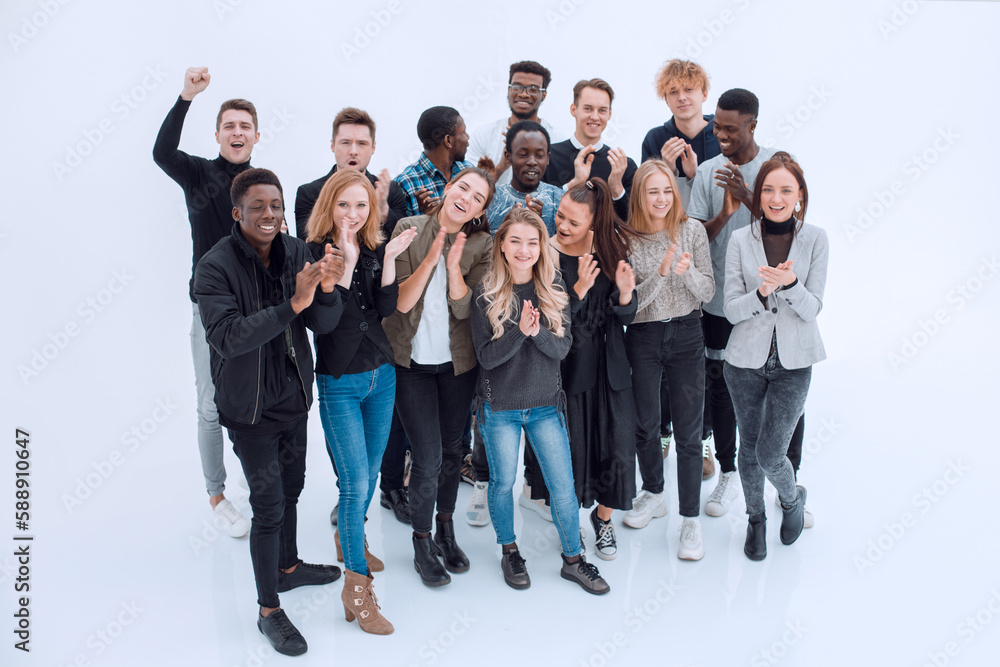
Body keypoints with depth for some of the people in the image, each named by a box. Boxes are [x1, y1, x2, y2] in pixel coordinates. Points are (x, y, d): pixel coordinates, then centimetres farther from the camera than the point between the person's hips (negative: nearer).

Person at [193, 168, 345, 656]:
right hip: (249, 406, -5)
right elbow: (226, 337, -30)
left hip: (294, 396, 6)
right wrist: (293, 305, -38)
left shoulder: (296, 253, -4)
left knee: (290, 488, 22)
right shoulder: (215, 267, -19)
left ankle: (287, 567, 46)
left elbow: (324, 324, -7)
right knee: (268, 506, -1)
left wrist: (328, 289, -29)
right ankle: (268, 611, 16)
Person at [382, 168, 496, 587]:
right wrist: (431, 258, -25)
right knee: (427, 458, -4)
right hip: (411, 361, -2)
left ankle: (446, 529, 37)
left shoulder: (481, 244, -5)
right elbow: (401, 301, -14)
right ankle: (422, 541, 18)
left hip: (457, 361, 2)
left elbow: (463, 308, -13)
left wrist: (454, 264, -27)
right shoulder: (409, 229, -7)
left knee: (452, 450, 15)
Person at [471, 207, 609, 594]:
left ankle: (573, 560, 23)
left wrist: (537, 332, -25)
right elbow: (486, 356, -12)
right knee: (503, 482, 12)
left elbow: (563, 348, -5)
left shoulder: (554, 289, -2)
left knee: (563, 486, 5)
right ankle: (509, 551, 34)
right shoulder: (486, 294, -9)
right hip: (499, 407, -2)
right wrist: (519, 330, -27)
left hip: (545, 405, 2)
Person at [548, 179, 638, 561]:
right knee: (571, 443, 4)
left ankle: (603, 516, 29)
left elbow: (627, 318, 3)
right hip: (568, 363, -3)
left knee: (619, 442, 2)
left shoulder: (612, 249, 0)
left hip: (610, 365, 3)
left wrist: (625, 294, -18)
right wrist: (578, 290, -28)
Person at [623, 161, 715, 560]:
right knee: (645, 424, 14)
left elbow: (708, 292, -3)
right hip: (642, 337, 1)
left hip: (686, 335, 0)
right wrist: (661, 272, -25)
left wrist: (688, 271, -23)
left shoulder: (692, 230, -3)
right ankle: (652, 494, 37)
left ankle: (691, 519, 10)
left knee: (688, 430, 0)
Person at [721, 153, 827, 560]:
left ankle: (793, 498, 31)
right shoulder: (740, 240, -5)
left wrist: (789, 283, -28)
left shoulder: (815, 240, -5)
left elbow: (812, 309, -9)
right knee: (749, 447, 14)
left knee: (770, 453, -4)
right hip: (745, 361, 1)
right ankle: (756, 518, 38)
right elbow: (731, 310, -7)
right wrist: (762, 293, -26)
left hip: (793, 362, -1)